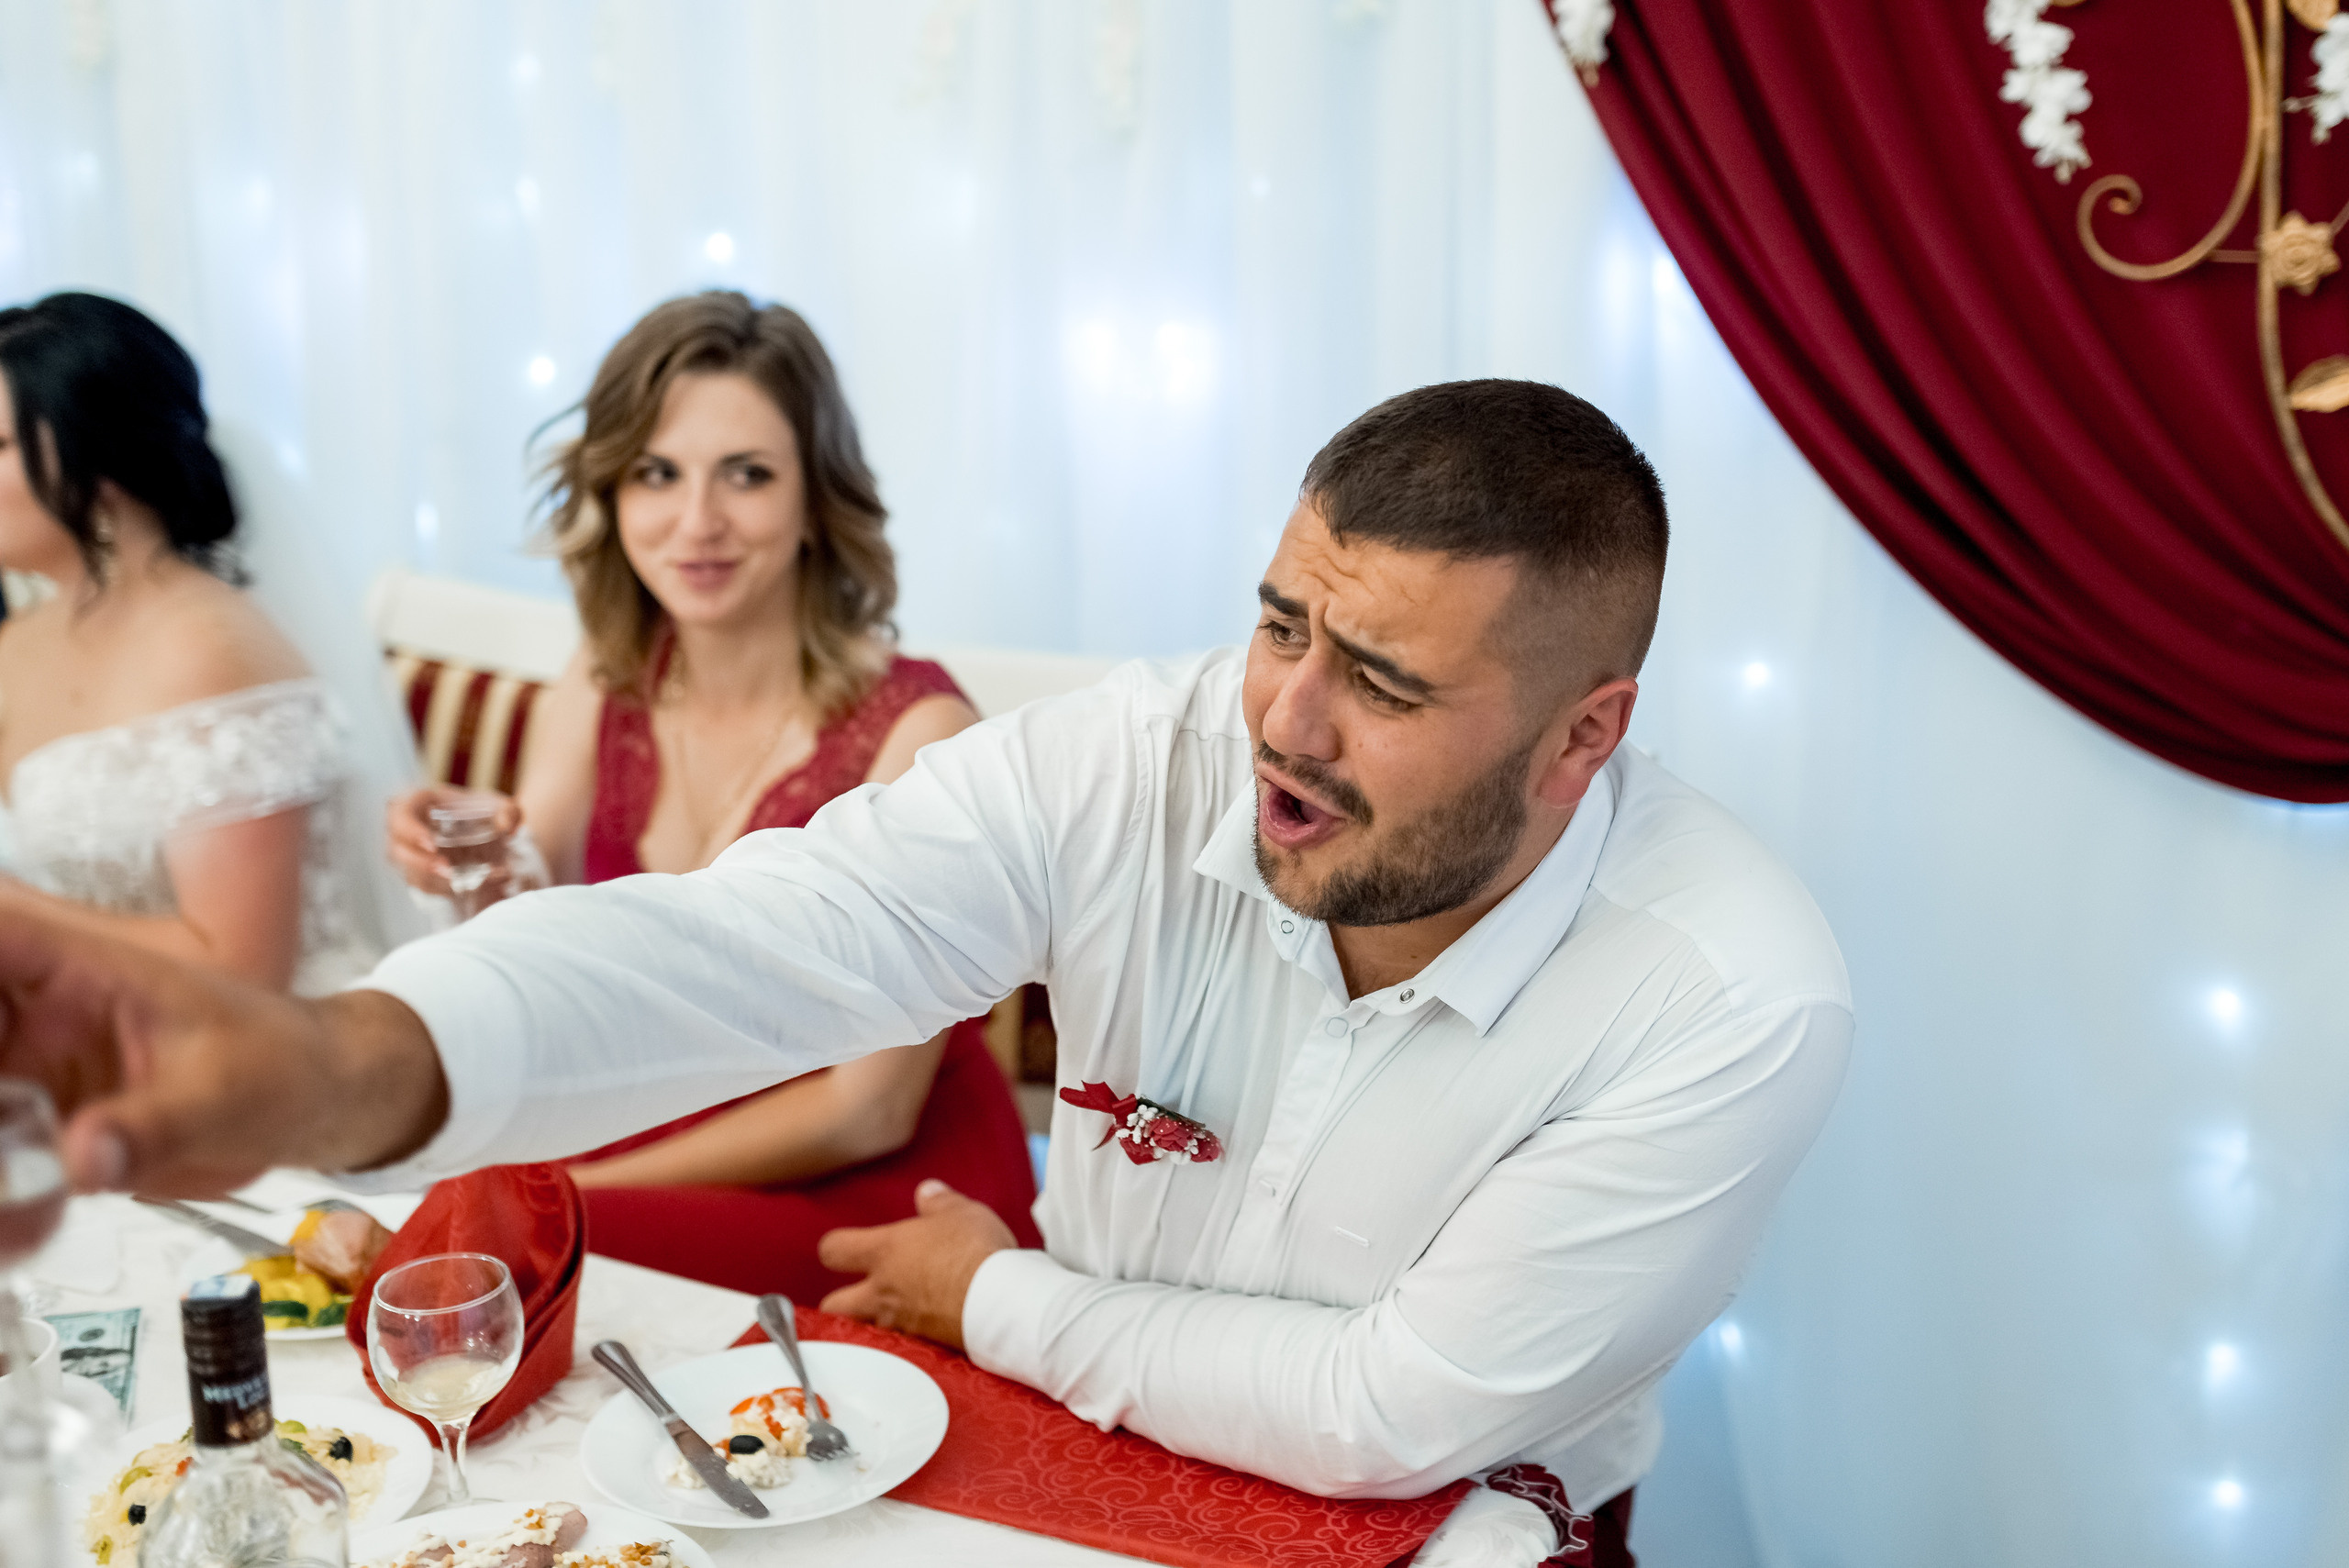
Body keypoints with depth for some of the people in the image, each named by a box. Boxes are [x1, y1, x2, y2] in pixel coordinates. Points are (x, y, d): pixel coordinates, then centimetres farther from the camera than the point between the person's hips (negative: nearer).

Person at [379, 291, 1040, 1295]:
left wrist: (580, 1187, -11)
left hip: (878, 1203, -5)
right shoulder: (603, 687, -1)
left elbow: (865, 1111, -15)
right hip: (661, 1161, 5)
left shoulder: (914, 729, -19)